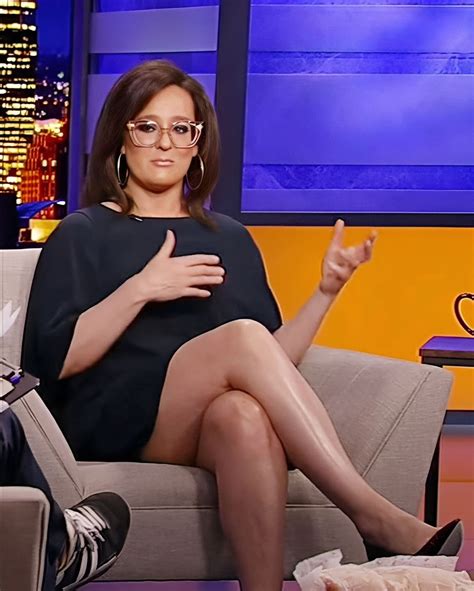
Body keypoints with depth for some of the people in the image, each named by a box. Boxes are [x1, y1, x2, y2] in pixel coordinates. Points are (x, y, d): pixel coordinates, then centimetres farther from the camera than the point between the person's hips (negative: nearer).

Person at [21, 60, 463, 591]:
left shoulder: (231, 240, 26)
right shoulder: (83, 235, 15)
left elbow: (274, 364, 17)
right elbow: (53, 359, 0)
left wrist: (326, 291, 5)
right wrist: (140, 290, -10)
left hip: (209, 423, 3)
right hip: (113, 423, -3)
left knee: (245, 415, -37)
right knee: (242, 336, -32)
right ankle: (375, 517, -38)